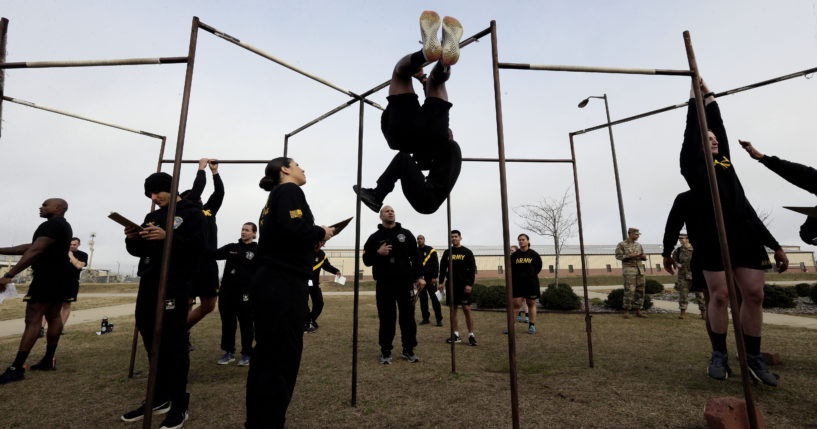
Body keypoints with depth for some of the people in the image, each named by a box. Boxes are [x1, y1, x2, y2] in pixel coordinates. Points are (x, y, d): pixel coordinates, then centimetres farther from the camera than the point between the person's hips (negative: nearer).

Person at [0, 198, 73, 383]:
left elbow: (35, 251, -21)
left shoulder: (52, 224, -11)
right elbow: (31, 247, 23)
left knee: (33, 318, -9)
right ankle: (49, 360, 16)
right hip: (62, 277, 10)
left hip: (49, 276, -10)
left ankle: (16, 368, -8)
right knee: (53, 316, 11)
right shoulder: (64, 226, 20)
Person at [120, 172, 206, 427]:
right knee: (152, 342, 13)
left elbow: (198, 246, -15)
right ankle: (159, 399, 27)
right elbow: (140, 250, 19)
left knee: (174, 344, -5)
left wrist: (167, 237, -25)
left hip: (174, 285, -7)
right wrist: (132, 240, -1)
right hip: (148, 284, 8)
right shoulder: (152, 216, 20)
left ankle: (179, 406, 6)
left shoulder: (192, 213, -1)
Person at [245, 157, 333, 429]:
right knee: (284, 355, -3)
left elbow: (280, 236, 15)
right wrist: (321, 232, -8)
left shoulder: (274, 197, 22)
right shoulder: (289, 190, -5)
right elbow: (292, 228, -24)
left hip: (269, 282, 10)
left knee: (267, 353, 17)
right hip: (284, 285, -10)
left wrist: (311, 241, 9)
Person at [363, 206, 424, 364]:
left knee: (408, 317, 6)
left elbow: (416, 256, 10)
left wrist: (419, 276, 1)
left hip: (405, 282, 1)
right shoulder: (374, 238, 7)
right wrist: (378, 253, -13)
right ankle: (385, 352, 17)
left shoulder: (406, 234, 10)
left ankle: (408, 350, 20)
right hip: (384, 284, -1)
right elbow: (366, 260, 6)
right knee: (386, 318, 3)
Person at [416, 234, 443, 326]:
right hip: (420, 278, 4)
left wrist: (434, 277, -11)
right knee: (422, 299, 7)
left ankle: (439, 319, 2)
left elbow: (436, 264, -4)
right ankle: (425, 318, 16)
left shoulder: (431, 250, -1)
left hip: (430, 278, -4)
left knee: (434, 298, -4)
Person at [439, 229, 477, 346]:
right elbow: (442, 268, 14)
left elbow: (472, 269, -2)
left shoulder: (467, 252, 2)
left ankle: (471, 335, 4)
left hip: (463, 286, -3)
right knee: (453, 309, 6)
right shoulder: (447, 253, 11)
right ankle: (456, 335, 14)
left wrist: (469, 284, -11)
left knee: (467, 309, -5)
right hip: (451, 285, 3)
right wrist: (441, 282, 4)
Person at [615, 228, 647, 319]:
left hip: (639, 270, 6)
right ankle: (626, 311, -2)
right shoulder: (621, 244, -3)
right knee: (629, 291, -11)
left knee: (640, 291, 4)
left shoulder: (638, 245, 14)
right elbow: (618, 256, -12)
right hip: (629, 270, -6)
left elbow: (642, 257, 17)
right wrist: (631, 256, -23)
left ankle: (638, 311, 12)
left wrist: (644, 256, -7)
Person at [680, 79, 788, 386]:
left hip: (747, 237, 5)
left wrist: (709, 95, 28)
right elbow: (692, 127, 7)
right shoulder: (693, 162, 7)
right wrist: (696, 92, 16)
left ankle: (753, 358, 18)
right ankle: (719, 355, 11)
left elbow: (718, 125, 23)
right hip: (714, 239, -5)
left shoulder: (724, 160, 21)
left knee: (754, 295, 5)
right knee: (719, 296, -3)